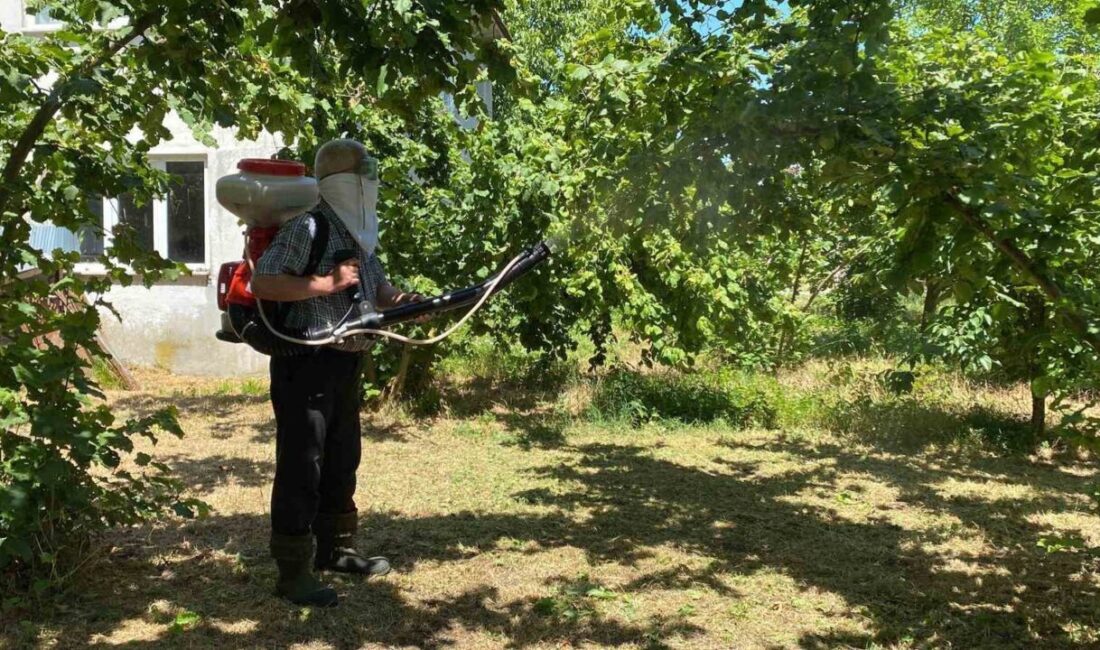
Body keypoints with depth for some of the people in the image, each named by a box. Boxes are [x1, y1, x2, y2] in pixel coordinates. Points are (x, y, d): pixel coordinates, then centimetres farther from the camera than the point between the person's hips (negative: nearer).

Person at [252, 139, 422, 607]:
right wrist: (328, 283, -23)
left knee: (342, 462, 18)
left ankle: (335, 550, 34)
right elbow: (262, 283, -23)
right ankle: (294, 573, 6)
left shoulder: (360, 236, 15)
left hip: (347, 363, 9)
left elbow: (378, 288, 19)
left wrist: (401, 300, -3)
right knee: (301, 468, -3)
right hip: (306, 364, -9)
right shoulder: (306, 229, -13)